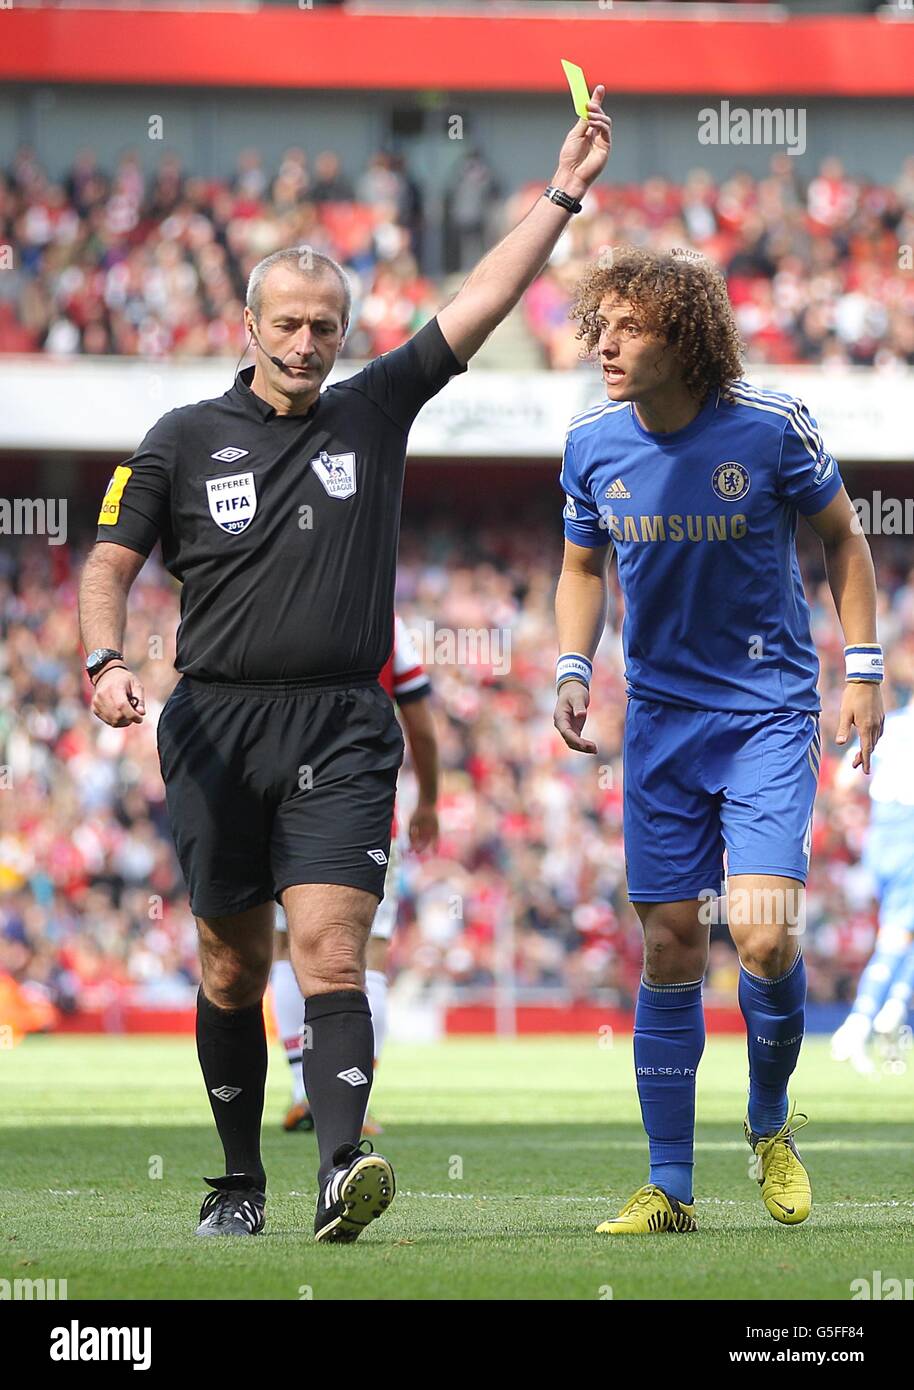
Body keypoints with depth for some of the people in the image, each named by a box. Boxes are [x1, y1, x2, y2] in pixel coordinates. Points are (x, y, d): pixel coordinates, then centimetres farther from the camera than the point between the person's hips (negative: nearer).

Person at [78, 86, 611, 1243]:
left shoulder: (375, 411, 7)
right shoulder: (185, 440, 5)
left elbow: (480, 304, 4)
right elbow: (111, 560, 7)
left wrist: (561, 196, -2)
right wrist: (105, 661, -11)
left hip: (341, 730, -1)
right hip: (215, 725, 1)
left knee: (329, 944, -16)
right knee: (232, 965, 7)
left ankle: (341, 1171, -28)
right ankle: (239, 1179, 21)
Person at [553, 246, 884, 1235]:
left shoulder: (770, 429, -12)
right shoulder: (592, 445, -2)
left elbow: (842, 537, 3)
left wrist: (863, 670, -1)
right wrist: (572, 670, -1)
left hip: (768, 712, -3)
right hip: (660, 717, 3)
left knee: (765, 938, -16)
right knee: (670, 948, 2)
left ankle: (770, 1124, 12)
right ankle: (668, 1186, 10)